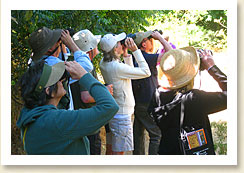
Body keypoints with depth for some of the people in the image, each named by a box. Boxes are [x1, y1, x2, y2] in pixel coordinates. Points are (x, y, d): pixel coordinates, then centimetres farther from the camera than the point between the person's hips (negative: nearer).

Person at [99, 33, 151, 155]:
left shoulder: (103, 63, 2)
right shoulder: (116, 67, -25)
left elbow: (129, 70, 14)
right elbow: (146, 72, -17)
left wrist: (125, 54, 3)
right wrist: (135, 50, -15)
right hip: (121, 114, -9)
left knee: (111, 149, 18)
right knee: (118, 152, 0)